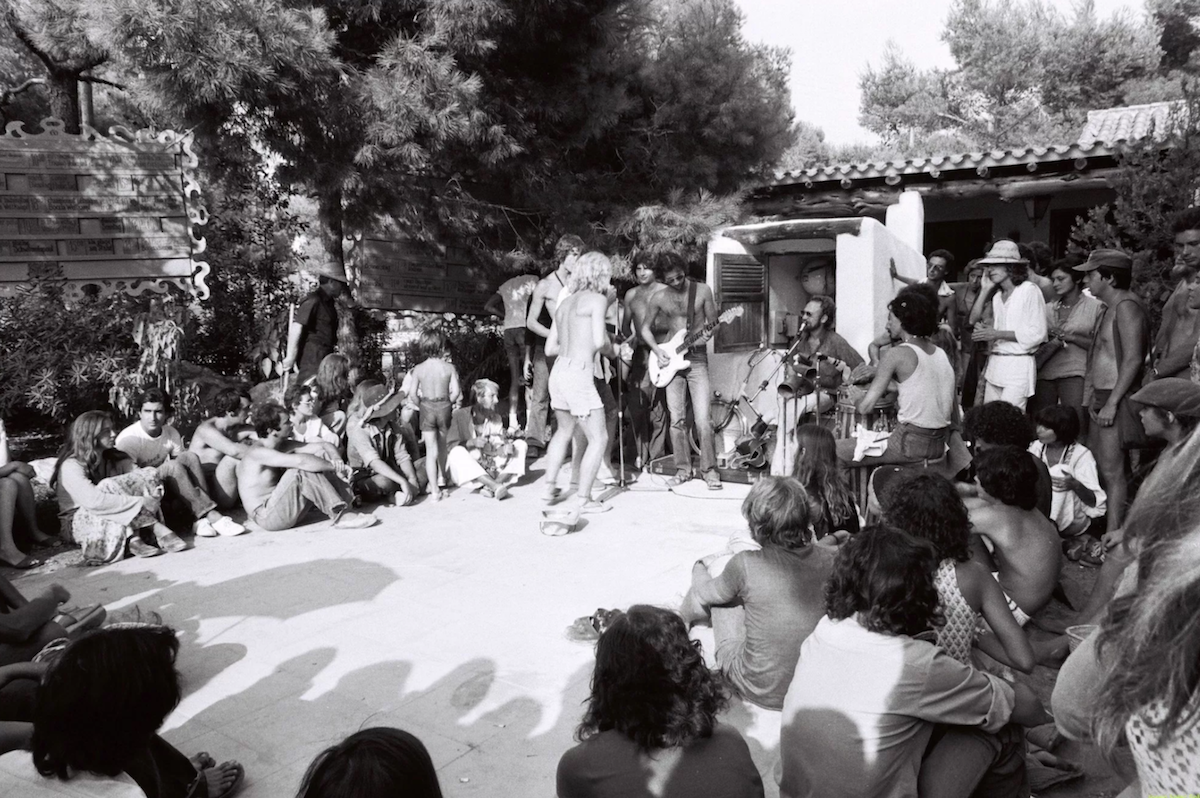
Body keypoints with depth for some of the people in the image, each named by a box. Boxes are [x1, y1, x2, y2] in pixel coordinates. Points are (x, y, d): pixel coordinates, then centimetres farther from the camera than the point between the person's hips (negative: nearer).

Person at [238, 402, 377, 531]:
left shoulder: (282, 446, 9)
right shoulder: (258, 453, -19)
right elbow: (300, 461, -33)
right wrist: (334, 467, -25)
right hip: (268, 518, -9)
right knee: (302, 470, -25)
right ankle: (339, 517, -24)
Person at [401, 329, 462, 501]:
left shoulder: (418, 369, -6)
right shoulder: (449, 367, -7)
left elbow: (412, 394, -6)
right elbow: (455, 391, -10)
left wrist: (421, 405, 11)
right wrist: (448, 403, 8)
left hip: (426, 408, -1)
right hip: (444, 406, 1)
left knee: (431, 450, 1)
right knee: (442, 444, 24)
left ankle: (434, 490, -4)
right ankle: (441, 477, 41)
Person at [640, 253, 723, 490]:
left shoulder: (702, 291, -1)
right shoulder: (659, 298, 3)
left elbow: (713, 323, 5)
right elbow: (645, 328, 12)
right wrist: (657, 350, -3)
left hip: (697, 357, -2)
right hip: (671, 360, 2)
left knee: (703, 419, -9)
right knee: (677, 419, 3)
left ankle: (710, 470, 1)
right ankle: (683, 469, 14)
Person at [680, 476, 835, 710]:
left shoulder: (747, 564, -22)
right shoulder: (829, 559, -13)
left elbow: (706, 593, 0)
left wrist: (700, 568, 22)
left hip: (759, 691, -4)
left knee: (718, 594, 15)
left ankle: (677, 622, 45)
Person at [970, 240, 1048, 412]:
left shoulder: (1029, 290, -6)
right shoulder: (997, 294, 14)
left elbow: (1037, 334, -11)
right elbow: (974, 319, 10)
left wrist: (997, 334, -12)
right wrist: (985, 289, 6)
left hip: (1018, 365, -7)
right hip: (994, 364, 7)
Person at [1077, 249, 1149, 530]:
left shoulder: (1126, 306, -13)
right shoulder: (1111, 307, 18)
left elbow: (1133, 359, -19)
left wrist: (1112, 403, -20)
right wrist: (1093, 397, 12)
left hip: (1117, 401, -10)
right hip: (1102, 398, 10)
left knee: (1112, 473, -7)